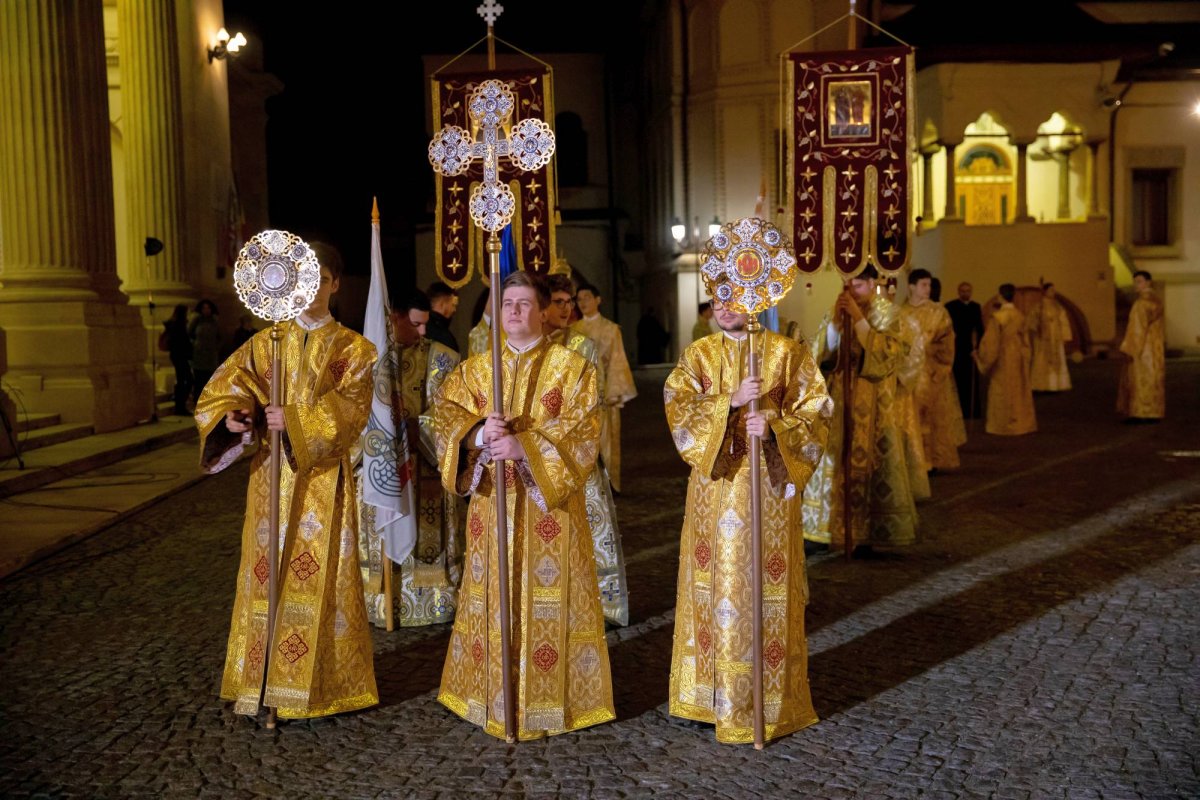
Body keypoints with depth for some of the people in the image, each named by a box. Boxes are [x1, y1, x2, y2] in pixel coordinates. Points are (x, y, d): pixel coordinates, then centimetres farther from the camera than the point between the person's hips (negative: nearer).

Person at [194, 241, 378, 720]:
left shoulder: (352, 349, 3)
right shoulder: (265, 342, 11)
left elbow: (350, 410, -11)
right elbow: (222, 389, 2)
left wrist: (295, 421, -24)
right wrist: (232, 416, -20)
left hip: (322, 479, -2)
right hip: (271, 475, 3)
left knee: (318, 576, 0)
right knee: (266, 574, 5)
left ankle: (315, 684, 10)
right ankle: (262, 682, 16)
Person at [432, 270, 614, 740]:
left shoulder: (571, 366, 1)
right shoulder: (475, 368, 13)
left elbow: (582, 429, -10)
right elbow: (446, 412, 0)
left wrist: (523, 446, -23)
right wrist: (478, 434, -21)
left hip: (548, 502, -3)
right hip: (491, 500, 4)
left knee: (548, 597, -2)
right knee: (492, 595, 7)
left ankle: (551, 699, 9)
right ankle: (491, 695, 19)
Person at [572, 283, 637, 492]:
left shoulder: (610, 329, 1)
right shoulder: (574, 330, 11)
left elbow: (617, 362, -3)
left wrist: (616, 393, -10)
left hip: (603, 391, -3)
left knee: (604, 439, -2)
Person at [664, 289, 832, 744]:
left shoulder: (786, 353, 0)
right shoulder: (698, 354, 7)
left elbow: (814, 414, -3)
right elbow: (679, 411, -6)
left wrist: (774, 427, -21)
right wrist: (731, 402, -19)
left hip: (769, 484, -2)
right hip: (714, 485, 2)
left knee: (766, 584, 1)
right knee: (716, 581, 6)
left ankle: (770, 700, 14)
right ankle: (714, 692, 19)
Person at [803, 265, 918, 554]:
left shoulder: (887, 312, -3)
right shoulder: (837, 311, 7)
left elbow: (887, 353, -16)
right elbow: (821, 353, 1)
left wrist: (859, 319, -18)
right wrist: (835, 319, -12)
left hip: (871, 402, -3)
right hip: (838, 397, 4)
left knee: (868, 463, -2)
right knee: (833, 461, 3)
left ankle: (866, 533, 6)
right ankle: (828, 528, 11)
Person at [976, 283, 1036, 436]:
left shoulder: (997, 317, -17)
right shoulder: (1020, 316, 1)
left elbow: (991, 342, -14)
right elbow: (1025, 339, 10)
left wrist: (983, 357, 1)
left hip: (1003, 360, -5)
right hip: (1018, 358, 5)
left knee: (1003, 392, 2)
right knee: (1019, 391, 13)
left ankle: (1005, 425, 5)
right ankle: (1022, 422, 18)